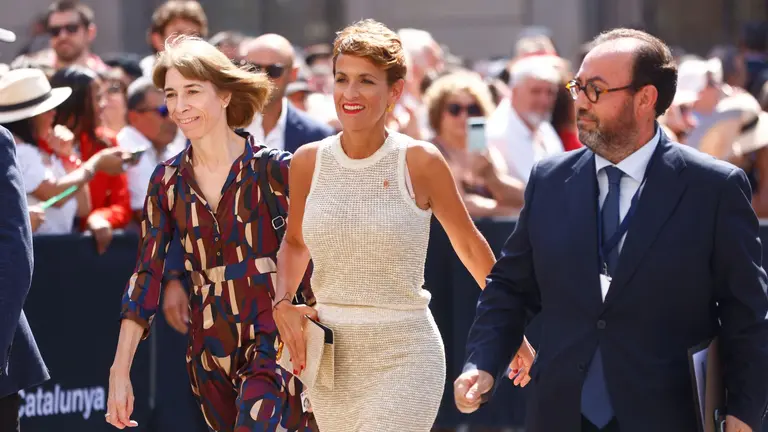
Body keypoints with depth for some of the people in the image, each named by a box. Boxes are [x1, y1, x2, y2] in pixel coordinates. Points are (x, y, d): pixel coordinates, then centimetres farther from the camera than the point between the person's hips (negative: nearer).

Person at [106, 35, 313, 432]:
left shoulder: (272, 169, -5)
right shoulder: (167, 182, 6)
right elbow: (146, 276, 5)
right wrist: (120, 372, 0)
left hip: (271, 343, -4)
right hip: (210, 351, 4)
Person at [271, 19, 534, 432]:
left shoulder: (420, 161, -7)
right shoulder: (308, 161, 2)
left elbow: (469, 244, 5)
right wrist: (282, 302, 1)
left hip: (403, 356, -4)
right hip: (329, 360, 4)